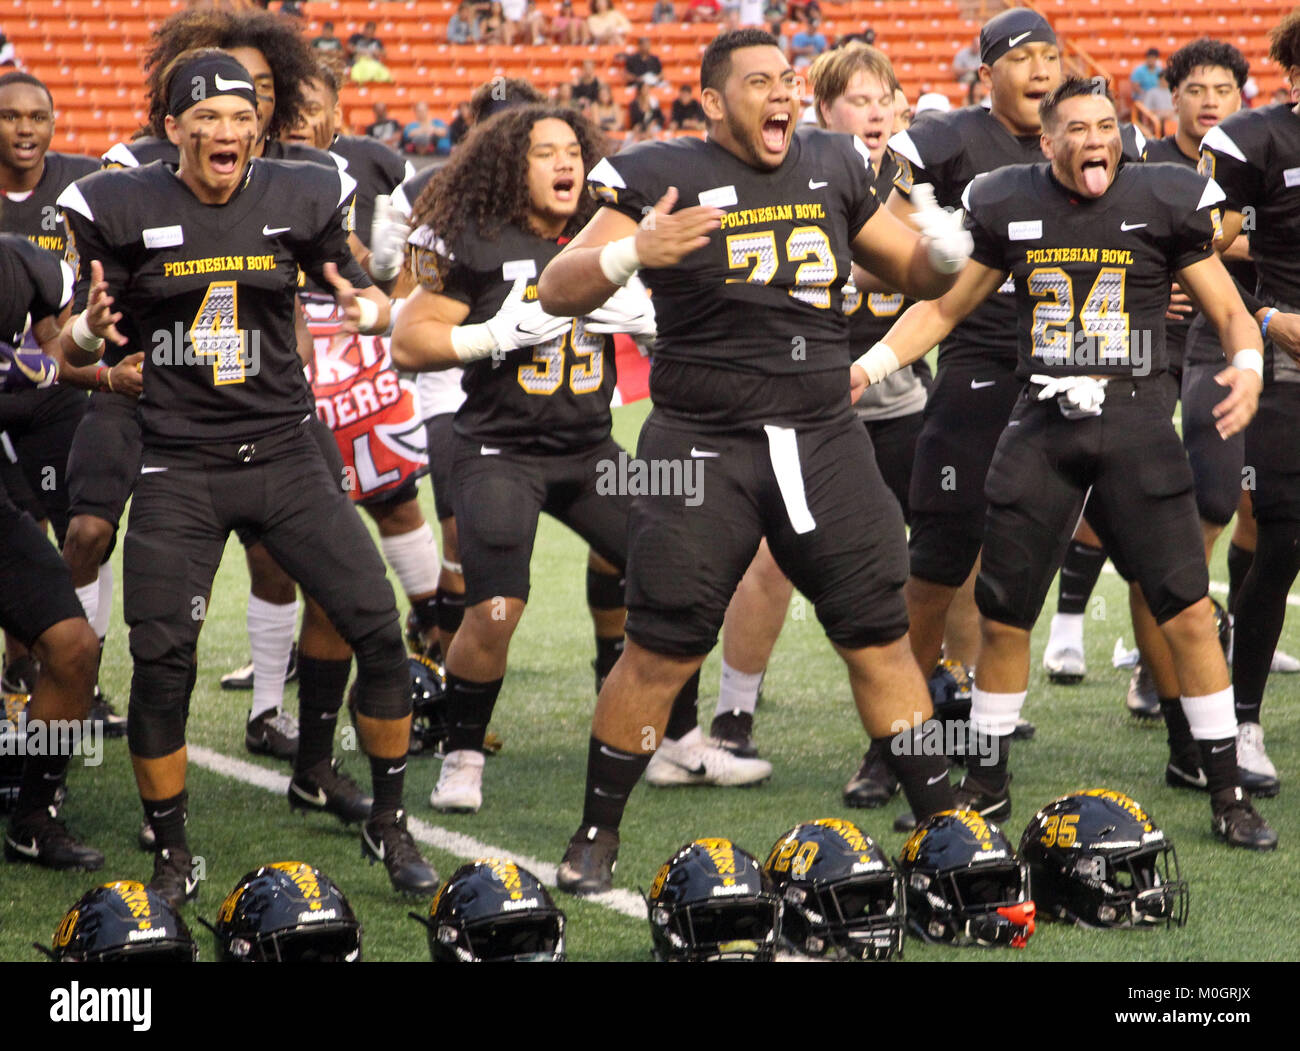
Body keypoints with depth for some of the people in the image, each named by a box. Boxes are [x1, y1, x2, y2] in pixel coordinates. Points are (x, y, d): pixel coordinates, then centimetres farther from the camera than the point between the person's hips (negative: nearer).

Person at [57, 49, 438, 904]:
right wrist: (91, 328, -19)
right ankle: (173, 862, 12)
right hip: (181, 468, -1)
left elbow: (362, 291, 12)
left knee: (379, 631, -5)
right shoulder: (126, 211, -4)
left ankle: (389, 827, 14)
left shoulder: (298, 200, 0)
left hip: (286, 454, 1)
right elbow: (78, 346, 5)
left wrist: (369, 309, -12)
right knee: (161, 665, -5)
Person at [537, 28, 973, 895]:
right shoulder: (660, 178, -6)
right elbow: (557, 293, -10)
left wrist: (943, 256, -5)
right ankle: (597, 838, 13)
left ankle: (941, 821, 13)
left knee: (881, 639, 3)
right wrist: (633, 252, -29)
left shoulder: (834, 168, 8)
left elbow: (911, 273, 19)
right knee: (660, 654, -2)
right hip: (704, 446, -4)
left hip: (823, 437, 4)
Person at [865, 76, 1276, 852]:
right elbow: (945, 308, 17)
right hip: (1042, 429, 2)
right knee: (1004, 617, 5)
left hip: (1135, 421, -2)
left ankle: (1228, 794, 1)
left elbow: (1230, 310, 5)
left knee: (1189, 612, -8)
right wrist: (867, 367, 7)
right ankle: (989, 783, 22)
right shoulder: (1010, 208, 6)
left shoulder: (1162, 204, 0)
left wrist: (1248, 369, -16)